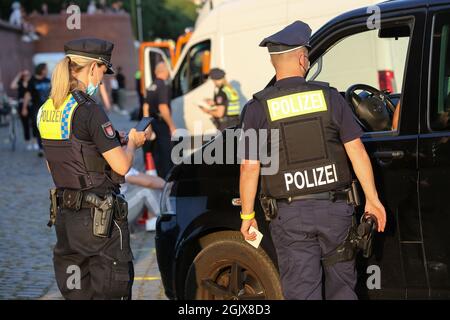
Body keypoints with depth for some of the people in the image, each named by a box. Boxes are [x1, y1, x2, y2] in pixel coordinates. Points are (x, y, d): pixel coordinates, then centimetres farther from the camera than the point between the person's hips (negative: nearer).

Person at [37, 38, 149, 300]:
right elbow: (121, 165, -18)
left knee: (75, 291, 15)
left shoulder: (48, 109, 7)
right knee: (111, 290, 1)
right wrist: (133, 143, 4)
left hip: (65, 212, 8)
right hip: (99, 215, -8)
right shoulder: (88, 109, -18)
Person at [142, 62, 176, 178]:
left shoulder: (151, 87, 11)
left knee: (157, 153, 15)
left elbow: (146, 107, 15)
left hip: (153, 122, 9)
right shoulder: (164, 86, -16)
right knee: (167, 153, -4)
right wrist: (172, 126, -19)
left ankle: (161, 177, 22)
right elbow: (163, 108, -23)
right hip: (162, 123, -9)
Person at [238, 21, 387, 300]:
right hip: (334, 209, 1)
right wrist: (372, 199, 3)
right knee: (342, 286, 15)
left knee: (302, 292, 5)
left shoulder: (258, 108, -3)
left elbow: (250, 168, -5)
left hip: (290, 214, -1)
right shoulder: (329, 97, -1)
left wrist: (247, 216, 5)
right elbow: (356, 150, -3)